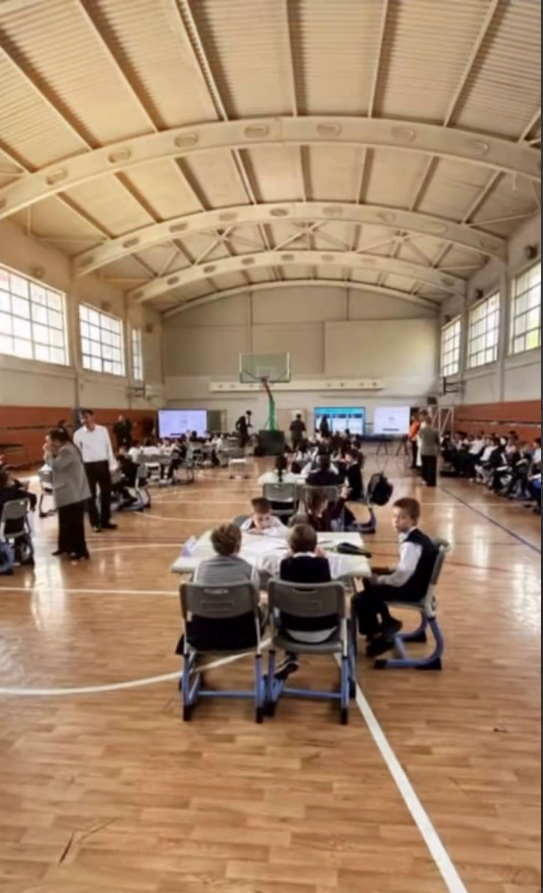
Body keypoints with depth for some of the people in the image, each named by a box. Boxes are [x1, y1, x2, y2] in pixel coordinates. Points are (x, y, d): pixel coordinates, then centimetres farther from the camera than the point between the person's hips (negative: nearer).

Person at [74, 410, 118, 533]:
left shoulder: (103, 430, 2)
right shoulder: (78, 434, -2)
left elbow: (109, 447, 7)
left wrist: (112, 464, 4)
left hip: (103, 464, 2)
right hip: (88, 465, -2)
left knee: (106, 493, 8)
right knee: (91, 495, 4)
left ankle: (105, 520, 21)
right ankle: (95, 523, 15)